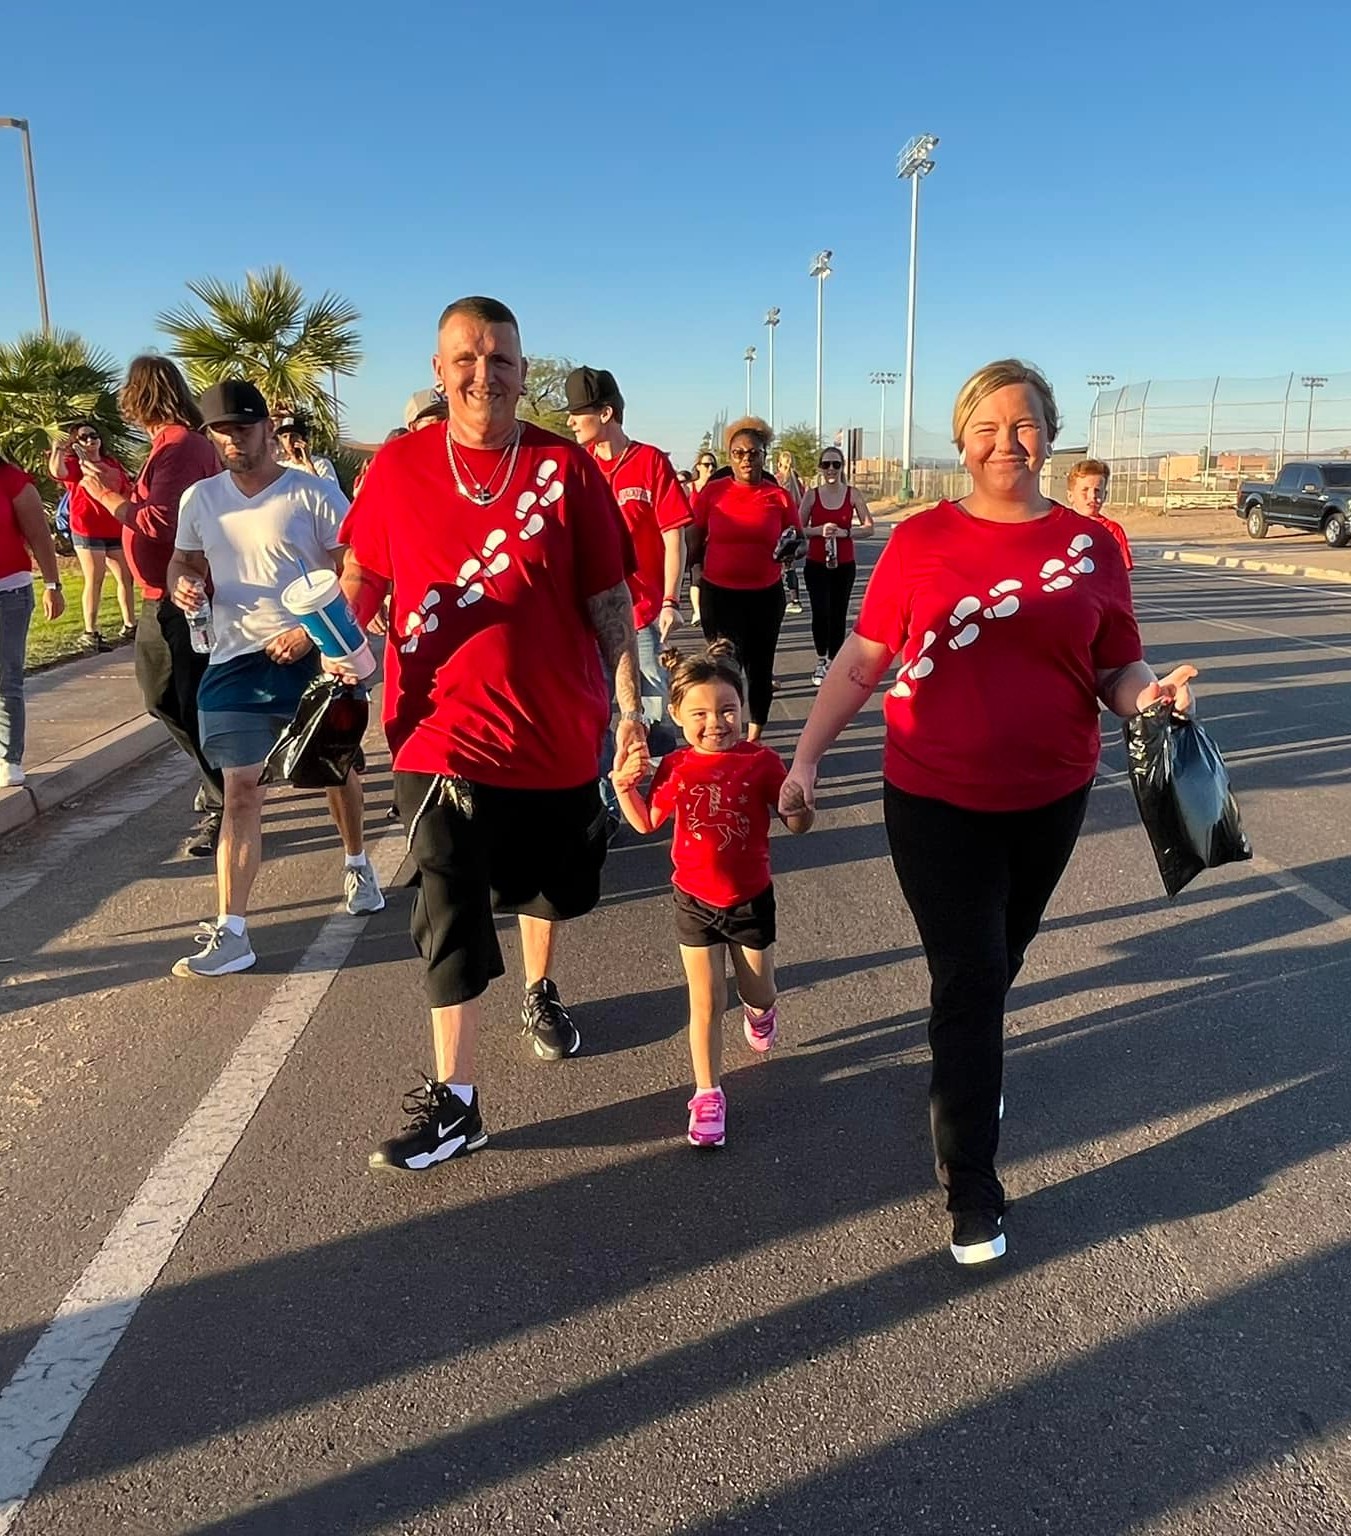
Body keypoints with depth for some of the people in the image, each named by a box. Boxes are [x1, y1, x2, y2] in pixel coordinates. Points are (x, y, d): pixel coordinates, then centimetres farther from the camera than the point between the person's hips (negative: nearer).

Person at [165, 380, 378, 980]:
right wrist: (182, 582, -7)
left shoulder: (314, 493, -7)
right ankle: (230, 930, -5)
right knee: (240, 790, -5)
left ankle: (357, 864, 44)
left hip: (314, 656, -2)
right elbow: (183, 560, 18)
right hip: (236, 662, 2)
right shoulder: (200, 499, 6)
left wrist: (310, 631, -19)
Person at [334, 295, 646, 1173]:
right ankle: (454, 1102, 9)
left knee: (547, 884, 20)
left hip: (558, 729, 1)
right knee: (452, 915, -2)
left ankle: (541, 992, 50)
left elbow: (609, 597, -4)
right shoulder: (399, 467, -2)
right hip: (446, 732, -1)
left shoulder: (566, 467, -5)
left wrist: (630, 705, -6)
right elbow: (363, 572, 11)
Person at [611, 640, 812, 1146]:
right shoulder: (675, 768, -7)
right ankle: (708, 1096, 17)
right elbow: (646, 823, 8)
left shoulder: (761, 762, -13)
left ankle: (760, 1012, 54)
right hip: (695, 902, 0)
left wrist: (799, 798, -30)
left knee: (758, 994, 16)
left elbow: (797, 825, -9)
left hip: (751, 899, 0)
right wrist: (623, 785, -7)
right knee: (706, 1002, 4)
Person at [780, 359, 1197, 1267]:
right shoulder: (921, 539, -3)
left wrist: (1153, 694, -18)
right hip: (935, 798, -2)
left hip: (1050, 798, 3)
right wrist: (806, 754, -8)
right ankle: (972, 1188, 12)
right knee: (969, 977, 0)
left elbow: (1118, 669, 4)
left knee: (1000, 960, 20)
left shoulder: (1093, 545, 0)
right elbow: (864, 657, -3)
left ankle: (967, 1069, 51)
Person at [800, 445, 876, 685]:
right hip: (816, 565, -1)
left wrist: (845, 532, -16)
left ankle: (832, 663, 20)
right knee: (820, 613, -12)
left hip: (844, 565, 1)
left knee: (839, 615, 5)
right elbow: (799, 529, -1)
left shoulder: (852, 495, 0)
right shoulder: (811, 495, 0)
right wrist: (820, 530, -18)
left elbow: (869, 527, -1)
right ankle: (821, 661, 6)